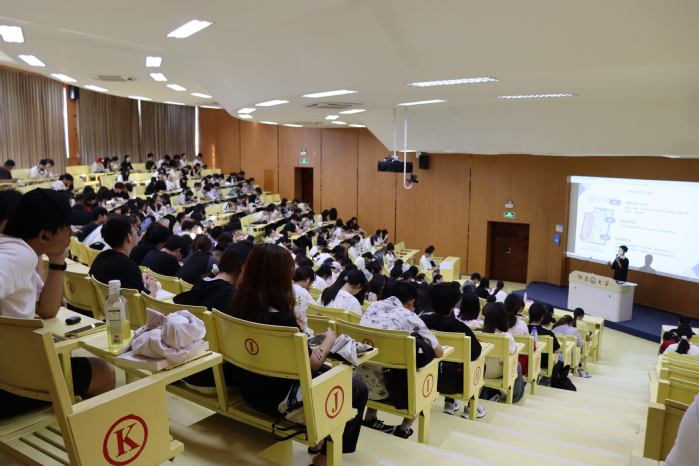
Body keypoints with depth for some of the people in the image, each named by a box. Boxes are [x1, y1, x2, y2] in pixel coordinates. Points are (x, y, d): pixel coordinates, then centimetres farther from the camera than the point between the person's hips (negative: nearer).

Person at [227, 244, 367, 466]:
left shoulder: (238, 306, -8)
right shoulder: (280, 318, -31)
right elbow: (312, 363, -18)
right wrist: (329, 339, -2)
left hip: (251, 390, 8)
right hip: (279, 399, -8)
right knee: (358, 389, 5)